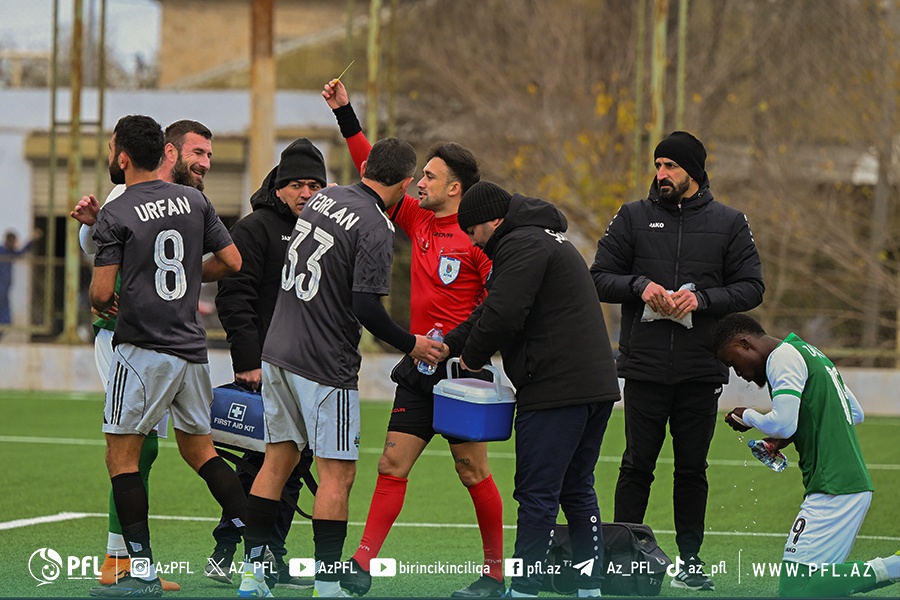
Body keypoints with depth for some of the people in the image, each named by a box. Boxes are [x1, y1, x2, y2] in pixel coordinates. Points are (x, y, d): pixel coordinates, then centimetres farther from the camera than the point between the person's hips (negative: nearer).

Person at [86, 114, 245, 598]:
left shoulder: (115, 216, -9)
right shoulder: (194, 201, 7)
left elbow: (101, 293, -12)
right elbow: (231, 261, 11)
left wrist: (101, 304, 11)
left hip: (142, 349, -6)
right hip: (192, 346, 6)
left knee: (121, 456, 1)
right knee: (198, 448, 18)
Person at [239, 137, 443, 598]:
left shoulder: (324, 198, 8)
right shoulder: (375, 228, -16)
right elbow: (367, 308, -18)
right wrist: (411, 345, -6)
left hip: (278, 351, 8)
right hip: (326, 365, -8)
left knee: (278, 459, 14)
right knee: (337, 474, -2)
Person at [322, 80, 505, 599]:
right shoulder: (418, 220, 10)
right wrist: (345, 113, 12)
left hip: (460, 370, -7)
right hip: (418, 369, 7)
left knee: (473, 472, -1)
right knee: (392, 465, 1)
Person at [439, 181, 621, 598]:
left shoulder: (523, 245, -10)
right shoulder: (541, 239, 24)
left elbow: (502, 314, -19)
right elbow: (493, 309, 28)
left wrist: (472, 357, -2)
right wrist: (450, 345, 21)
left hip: (556, 388, -10)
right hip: (595, 386, 10)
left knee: (537, 494, -7)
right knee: (577, 489, 15)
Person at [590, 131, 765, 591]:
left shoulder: (728, 224, 5)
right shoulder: (633, 217, 6)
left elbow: (751, 288, 3)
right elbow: (600, 277, 5)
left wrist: (701, 299, -13)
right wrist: (641, 287, -13)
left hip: (701, 369, 0)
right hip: (644, 366, 0)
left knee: (692, 468, 6)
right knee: (637, 465, 2)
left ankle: (690, 562, 13)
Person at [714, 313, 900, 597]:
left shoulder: (783, 357, -8)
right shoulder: (811, 353, 22)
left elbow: (782, 423, -19)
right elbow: (856, 414, 29)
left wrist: (748, 416, 2)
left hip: (833, 487, -10)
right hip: (857, 481, 10)